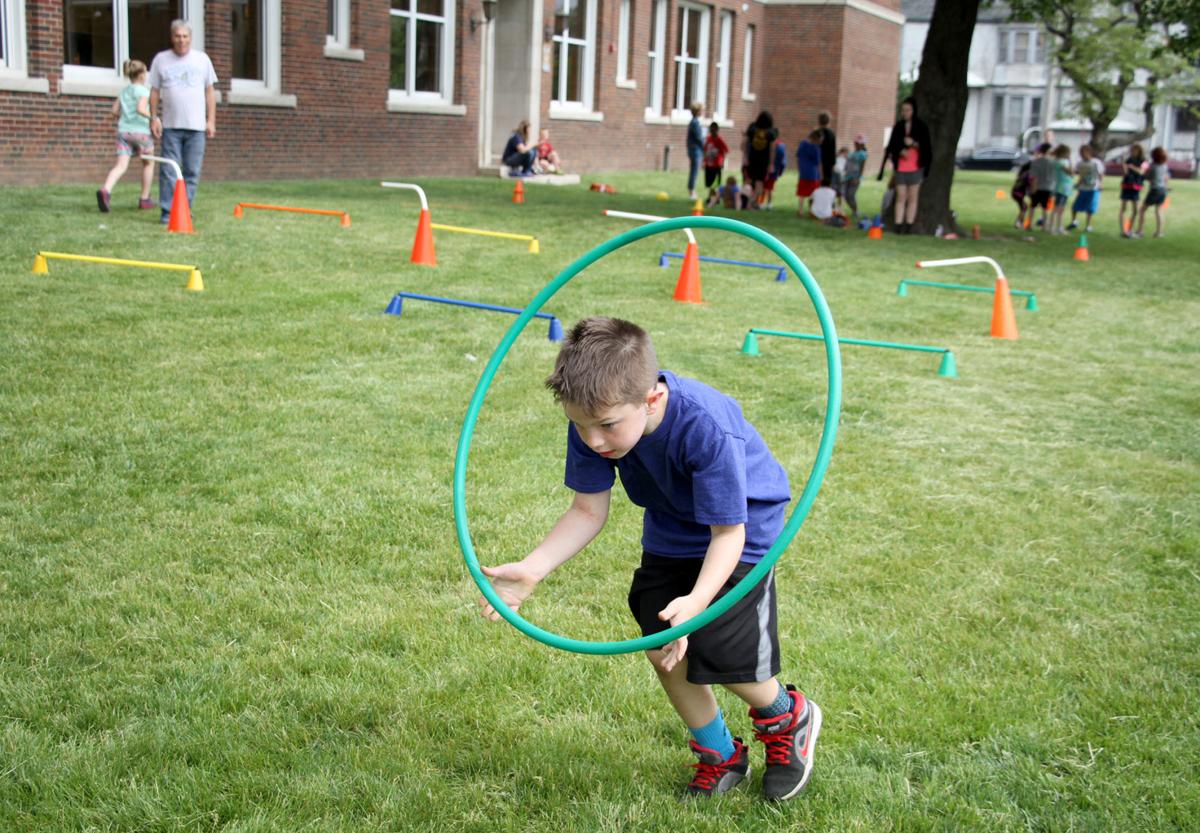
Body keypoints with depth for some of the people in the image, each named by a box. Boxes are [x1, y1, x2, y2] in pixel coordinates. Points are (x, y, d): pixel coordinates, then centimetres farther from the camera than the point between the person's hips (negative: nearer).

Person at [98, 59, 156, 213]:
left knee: (121, 166, -7)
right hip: (140, 131, -4)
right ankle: (145, 199, 23)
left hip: (123, 130, 4)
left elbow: (115, 111, 15)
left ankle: (106, 190, -35)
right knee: (148, 163, 19)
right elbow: (141, 109, -20)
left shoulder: (124, 91, 15)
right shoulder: (143, 91, -4)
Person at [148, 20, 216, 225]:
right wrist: (154, 118, 1)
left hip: (196, 126, 1)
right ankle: (167, 213, -1)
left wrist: (211, 120, 4)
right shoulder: (161, 59, 7)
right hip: (170, 126, -1)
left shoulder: (202, 59, 9)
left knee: (192, 172, 0)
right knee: (169, 171, -4)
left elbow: (210, 91, 10)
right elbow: (154, 91, 9)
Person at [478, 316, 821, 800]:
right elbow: (588, 512, -15)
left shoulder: (707, 427, -40)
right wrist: (531, 569, -30)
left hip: (741, 527, -5)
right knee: (662, 650, 2)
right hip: (671, 533, 6)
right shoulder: (593, 422, -25)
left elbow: (728, 533, -34)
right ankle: (721, 755, 27)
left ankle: (788, 718, 25)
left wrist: (696, 601, -52)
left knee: (722, 657, -9)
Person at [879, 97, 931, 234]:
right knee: (900, 197, -1)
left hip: (915, 168, -2)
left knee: (913, 198, 1)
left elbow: (927, 148, -1)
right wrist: (900, 151, -12)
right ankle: (898, 225, -2)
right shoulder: (898, 127, 6)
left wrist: (913, 143, -16)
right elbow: (891, 146, 6)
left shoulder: (921, 127, 0)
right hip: (900, 167, 2)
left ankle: (909, 226, 2)